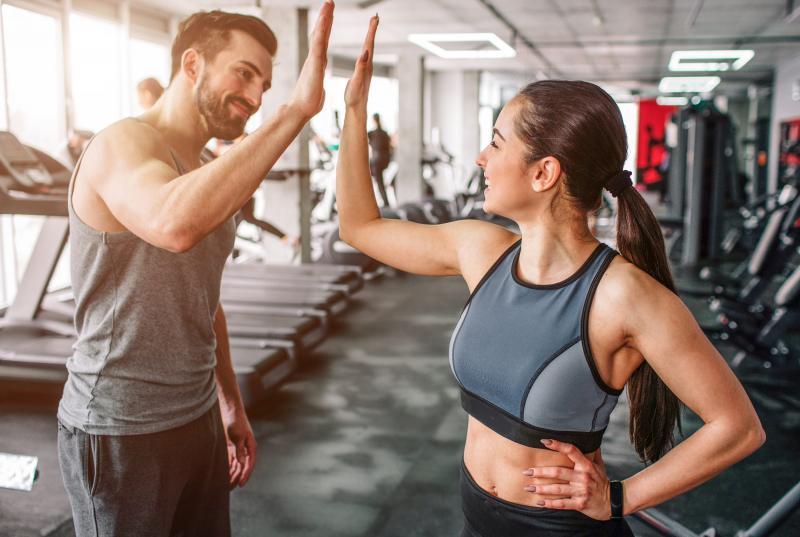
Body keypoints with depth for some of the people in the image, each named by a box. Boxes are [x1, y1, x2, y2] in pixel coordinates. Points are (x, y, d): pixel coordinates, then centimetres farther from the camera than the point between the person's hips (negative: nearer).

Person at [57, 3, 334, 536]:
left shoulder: (205, 175, 10)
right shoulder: (124, 143, -16)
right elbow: (175, 225, -41)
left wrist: (230, 403, 19)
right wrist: (296, 110, -39)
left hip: (196, 420, 8)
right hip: (120, 433, -8)